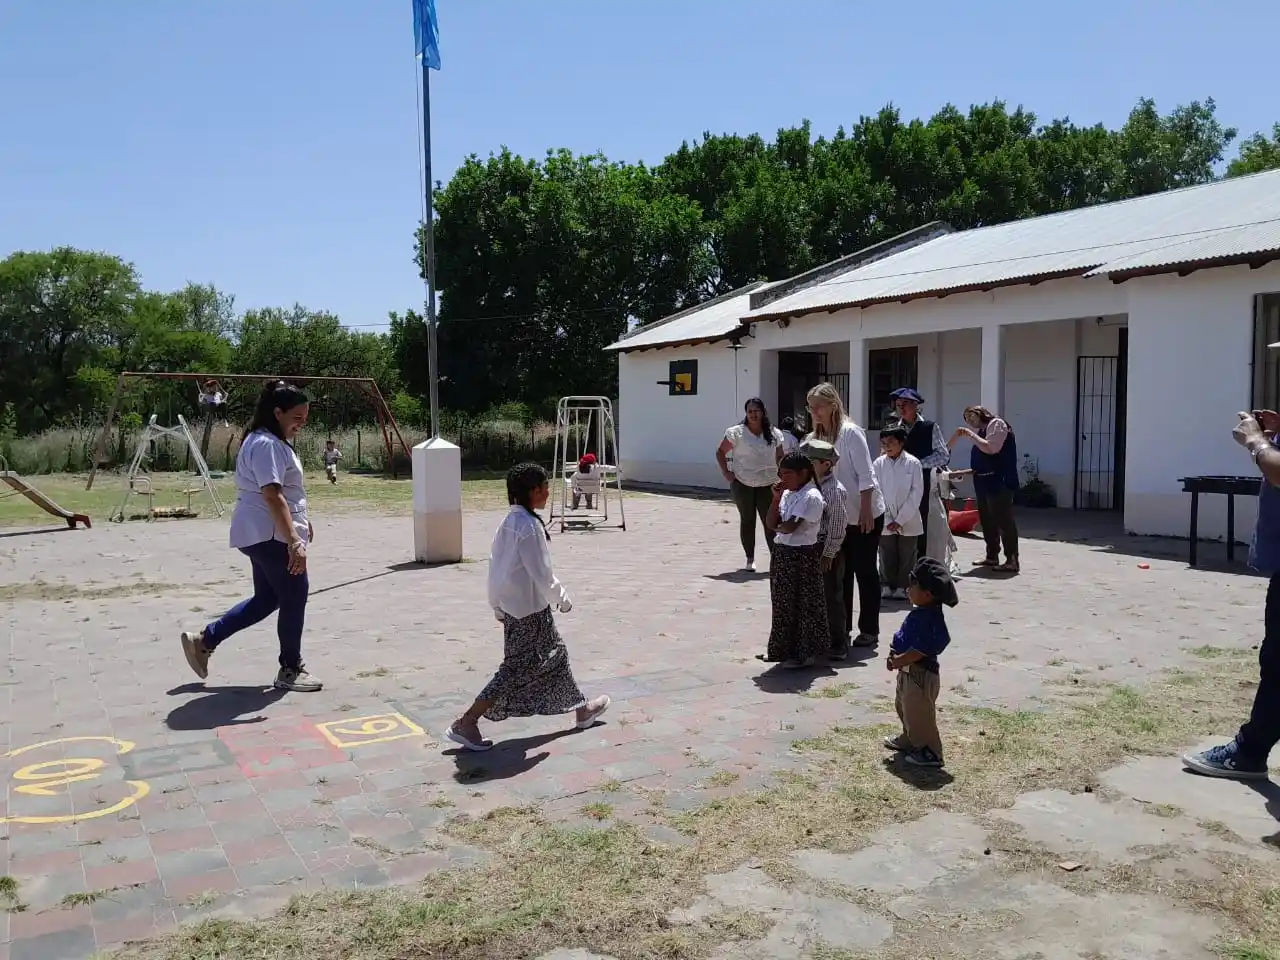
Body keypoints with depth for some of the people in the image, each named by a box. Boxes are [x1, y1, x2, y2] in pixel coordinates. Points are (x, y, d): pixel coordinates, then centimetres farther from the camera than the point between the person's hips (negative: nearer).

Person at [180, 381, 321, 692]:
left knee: (267, 598, 16)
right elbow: (272, 497, -28)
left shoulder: (273, 442, 16)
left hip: (263, 535, 11)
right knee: (294, 597, -2)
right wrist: (294, 542, -33)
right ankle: (290, 670, 11)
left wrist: (300, 522, 32)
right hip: (270, 535, -11)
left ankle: (204, 641, 24)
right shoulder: (266, 445, -19)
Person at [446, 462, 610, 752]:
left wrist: (497, 605, 19)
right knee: (518, 669, -1)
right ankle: (466, 723, 1)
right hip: (530, 611, -10)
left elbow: (495, 565, 11)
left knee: (555, 655, 21)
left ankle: (581, 709, 37)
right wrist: (562, 598, -5)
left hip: (511, 606, 10)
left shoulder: (508, 522, 5)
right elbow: (542, 574, -20)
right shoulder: (530, 526, -22)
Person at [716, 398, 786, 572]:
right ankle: (750, 559, 19)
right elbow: (720, 452, 1)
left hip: (767, 485, 2)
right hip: (742, 484, -2)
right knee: (747, 521, 8)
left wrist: (781, 476, 1)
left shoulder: (774, 434, 4)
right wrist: (726, 473, -7)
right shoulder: (737, 432, -6)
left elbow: (780, 457, 14)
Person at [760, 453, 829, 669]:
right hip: (782, 553, 8)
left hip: (802, 556, -8)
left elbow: (789, 527, -23)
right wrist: (776, 497, -5)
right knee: (783, 604, 16)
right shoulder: (787, 494, 8)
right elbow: (770, 523, 3)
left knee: (804, 605, 3)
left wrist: (777, 527, -2)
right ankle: (783, 648, 28)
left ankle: (805, 653, 14)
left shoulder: (811, 497, -17)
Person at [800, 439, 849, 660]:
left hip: (829, 551, -8)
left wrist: (828, 554, -17)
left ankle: (839, 644, 14)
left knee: (832, 597, 2)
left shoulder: (836, 490, -17)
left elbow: (837, 527, -18)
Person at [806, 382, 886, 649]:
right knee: (841, 572, 11)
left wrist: (865, 512, -19)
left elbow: (865, 476, -17)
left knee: (865, 571, 3)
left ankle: (869, 630, 14)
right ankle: (841, 626, 22)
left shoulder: (850, 432, -16)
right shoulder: (816, 437, 4)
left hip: (865, 514, -6)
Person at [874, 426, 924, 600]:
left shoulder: (913, 463, -6)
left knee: (906, 557, 6)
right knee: (887, 557, 8)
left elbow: (916, 494, -7)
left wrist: (900, 519, -11)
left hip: (908, 520, -1)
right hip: (885, 521, 1)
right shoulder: (878, 464, -2)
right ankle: (889, 586, 20)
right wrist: (887, 520, -9)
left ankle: (902, 587, 16)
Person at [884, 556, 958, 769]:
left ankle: (930, 752, 15)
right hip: (909, 672, 11)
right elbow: (906, 639, 16)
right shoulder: (919, 612, 5)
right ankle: (909, 740, 44)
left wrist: (898, 661, -19)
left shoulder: (929, 619, -27)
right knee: (904, 708, 26)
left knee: (918, 712, 1)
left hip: (920, 674, -11)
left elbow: (919, 651, -29)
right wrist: (895, 654, 3)